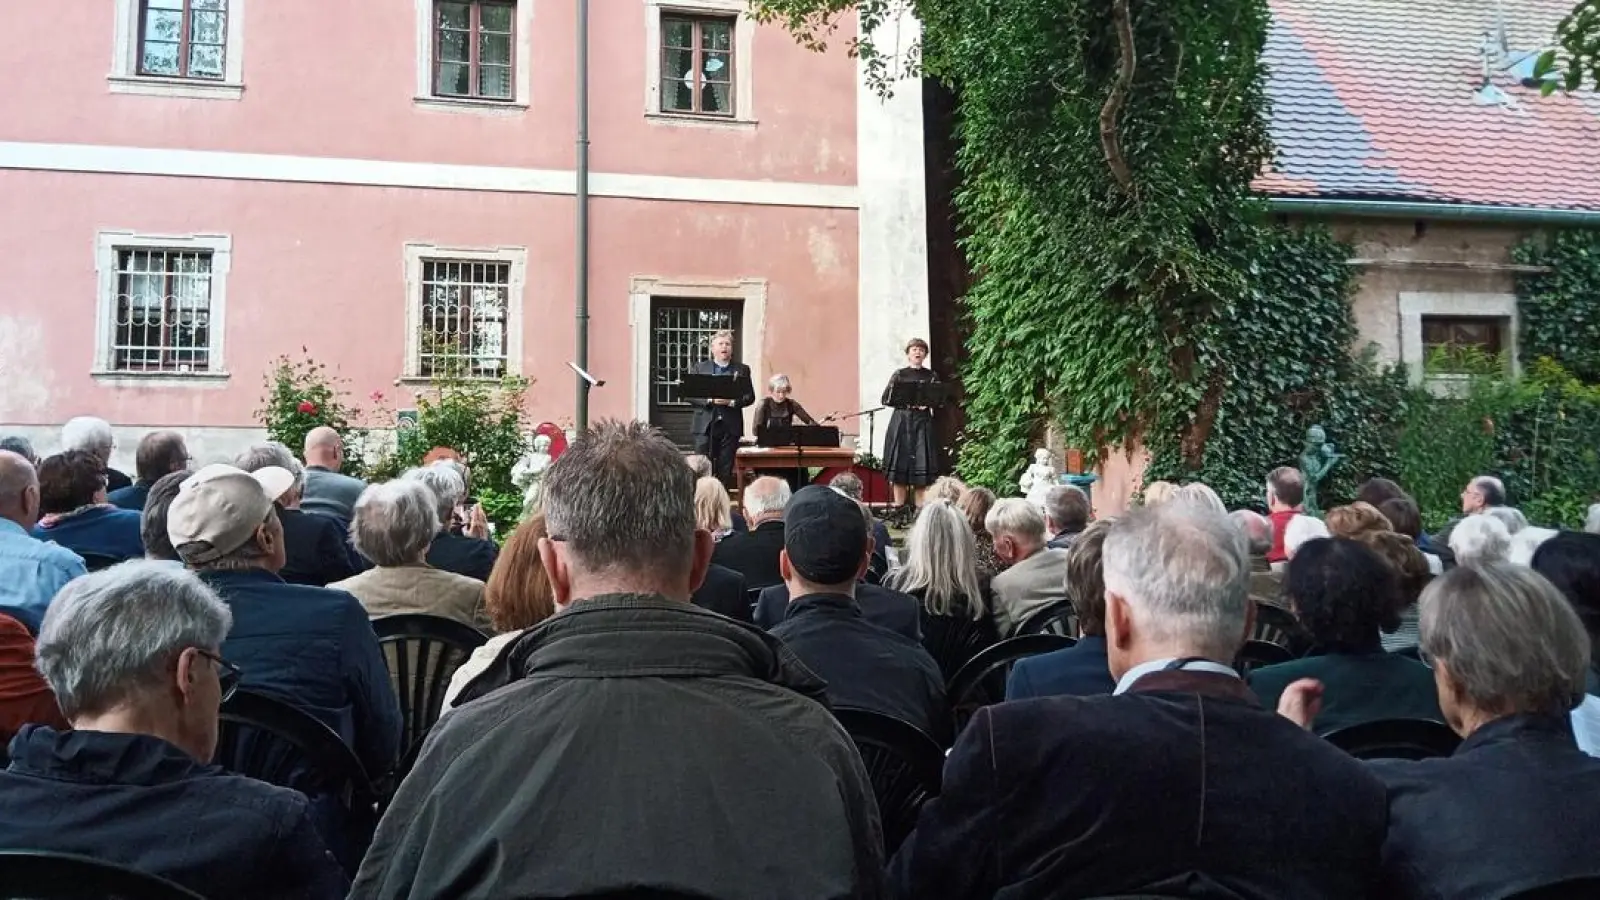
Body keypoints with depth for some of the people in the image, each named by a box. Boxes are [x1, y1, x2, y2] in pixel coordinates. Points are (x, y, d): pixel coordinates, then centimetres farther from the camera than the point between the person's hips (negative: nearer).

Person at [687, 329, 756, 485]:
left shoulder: (742, 370, 10)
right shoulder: (700, 367, 9)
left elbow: (750, 396, 5)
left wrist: (731, 402, -13)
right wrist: (711, 400, -13)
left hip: (730, 426, 1)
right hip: (705, 425, -1)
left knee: (726, 471, 2)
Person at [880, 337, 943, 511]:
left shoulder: (931, 376, 10)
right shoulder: (899, 375, 7)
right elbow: (885, 399, 1)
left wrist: (927, 403, -13)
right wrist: (906, 403, -12)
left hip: (923, 423, 0)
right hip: (901, 422, 0)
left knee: (922, 467, -4)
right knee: (899, 466, -2)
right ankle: (899, 508, 4)